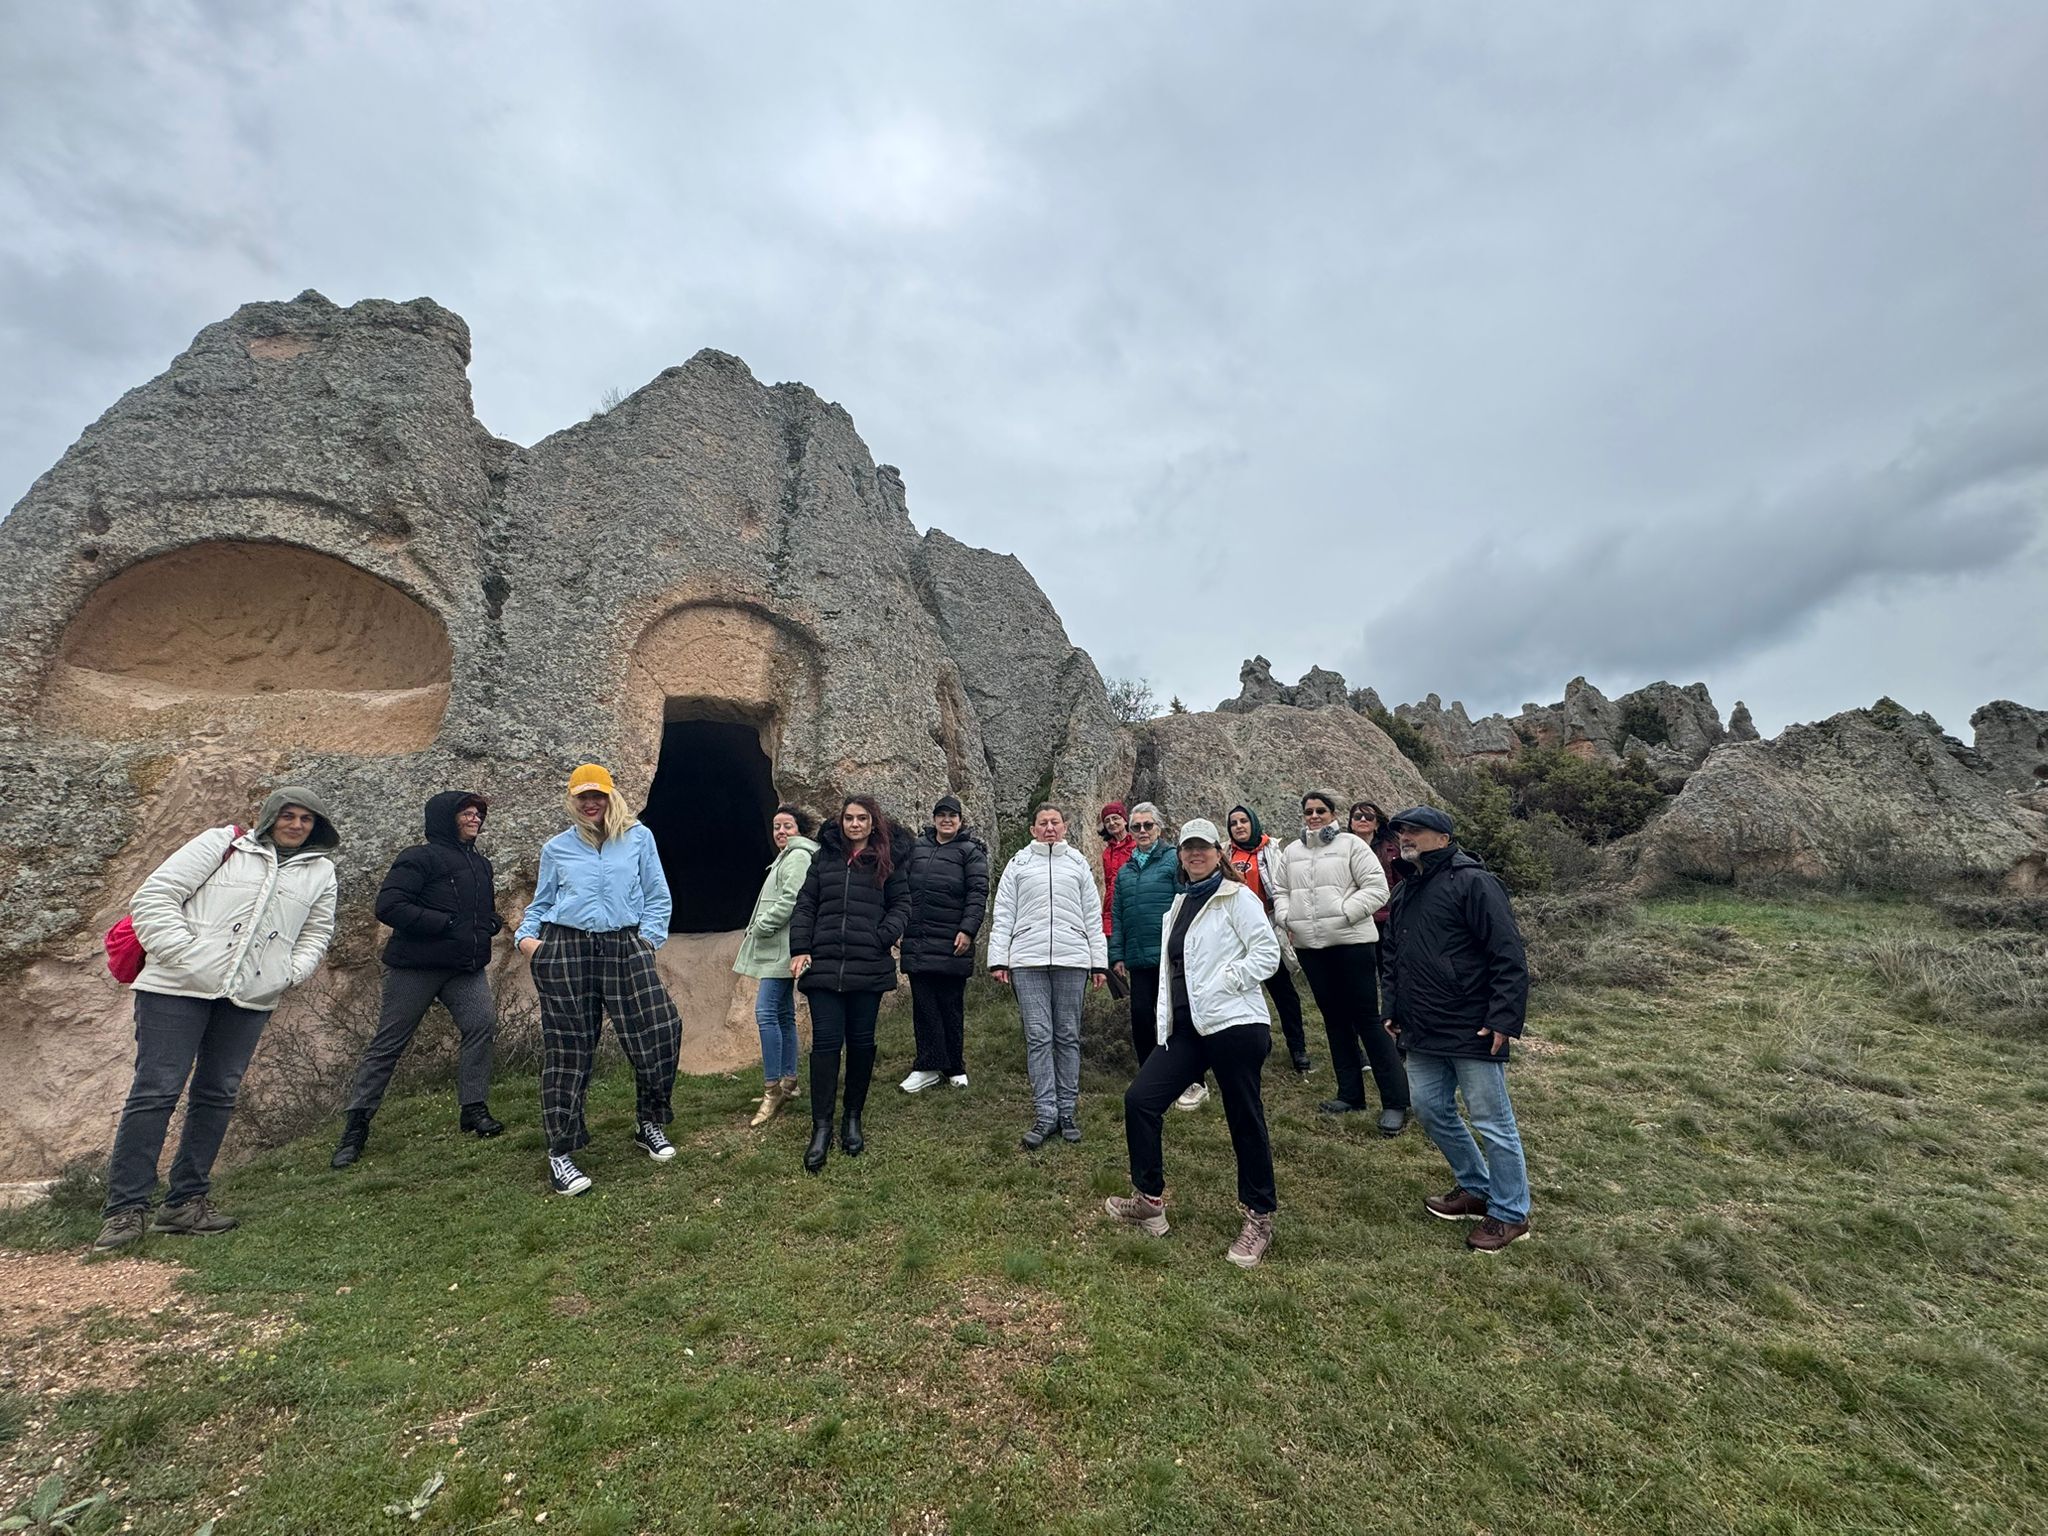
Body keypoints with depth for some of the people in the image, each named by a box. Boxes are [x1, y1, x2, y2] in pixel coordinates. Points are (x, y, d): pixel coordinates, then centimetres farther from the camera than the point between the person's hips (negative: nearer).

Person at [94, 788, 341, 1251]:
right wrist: (182, 953, -13)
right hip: (179, 986, -4)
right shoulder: (222, 844, 0)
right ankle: (126, 1209, 8)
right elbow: (154, 896, -3)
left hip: (252, 999, 4)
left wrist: (293, 972, 2)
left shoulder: (321, 870, 11)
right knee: (156, 1090, -3)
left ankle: (185, 1202, 19)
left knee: (217, 1095, 9)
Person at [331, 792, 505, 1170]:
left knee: (482, 1022, -12)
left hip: (467, 968, 6)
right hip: (415, 968, -5)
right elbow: (388, 906, -16)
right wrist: (445, 924, -20)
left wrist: (491, 923, 7)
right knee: (388, 1044, 3)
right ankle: (356, 1125, 16)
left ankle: (474, 1108, -2)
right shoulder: (420, 858, -7)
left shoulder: (480, 864, 17)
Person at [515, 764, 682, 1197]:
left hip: (624, 948, 0)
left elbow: (658, 897, 8)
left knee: (659, 1029, -8)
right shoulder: (557, 848, 13)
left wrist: (648, 939, -4)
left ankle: (649, 1125, 16)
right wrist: (526, 936, 1)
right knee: (567, 1050, 3)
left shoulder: (638, 838, 8)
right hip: (565, 950, 1)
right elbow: (540, 904, 19)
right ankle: (560, 1153, 15)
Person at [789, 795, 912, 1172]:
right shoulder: (825, 856, 11)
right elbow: (805, 905, 10)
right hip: (824, 966, 1)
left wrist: (883, 937, -11)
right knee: (825, 1041, -3)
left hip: (869, 967, -1)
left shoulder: (888, 859, 6)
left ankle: (853, 1118, 25)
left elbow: (901, 905, 5)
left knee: (861, 1042, 8)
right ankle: (821, 1127, 5)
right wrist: (800, 949, 0)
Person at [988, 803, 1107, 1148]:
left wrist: (1100, 962, 6)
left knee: (1068, 1037, 6)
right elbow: (1003, 916, 6)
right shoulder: (1018, 864, 10)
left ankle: (1068, 1112, 16)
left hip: (1072, 960, 1)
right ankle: (1045, 1114, 6)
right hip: (1028, 961, -1)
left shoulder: (1079, 864, 13)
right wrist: (998, 960, -2)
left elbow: (1093, 917, 11)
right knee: (1038, 1036, -1)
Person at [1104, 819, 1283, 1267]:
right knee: (1139, 1099, 2)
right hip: (1187, 1028, 8)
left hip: (1233, 1024, -7)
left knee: (1244, 1121, 5)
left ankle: (1259, 1219, 24)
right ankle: (1148, 1200, 18)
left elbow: (1268, 951, -13)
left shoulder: (1236, 897, -5)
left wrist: (1223, 983, -17)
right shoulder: (1180, 903, 17)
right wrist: (1165, 1012, 15)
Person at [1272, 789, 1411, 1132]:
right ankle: (1350, 1093, 25)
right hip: (1309, 946, 5)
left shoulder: (1350, 845, -4)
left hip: (1352, 943, -5)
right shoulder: (1291, 852, 12)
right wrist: (1286, 919, 0)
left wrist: (1343, 914, -17)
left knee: (1367, 1017, -3)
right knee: (1334, 1017, 14)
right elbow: (1280, 891, 18)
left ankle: (1395, 1101, 6)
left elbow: (1376, 888, -9)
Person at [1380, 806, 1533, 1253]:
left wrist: (1504, 1019, -19)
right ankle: (1477, 1189, 36)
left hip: (1473, 1031, -8)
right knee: (1432, 1110, 16)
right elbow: (1394, 959, 20)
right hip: (1423, 1032, 9)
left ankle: (1510, 1214, 22)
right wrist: (1394, 1012, 16)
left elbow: (1509, 957, -17)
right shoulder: (1405, 892, 13)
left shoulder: (1472, 882, -13)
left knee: (1492, 1121, 4)